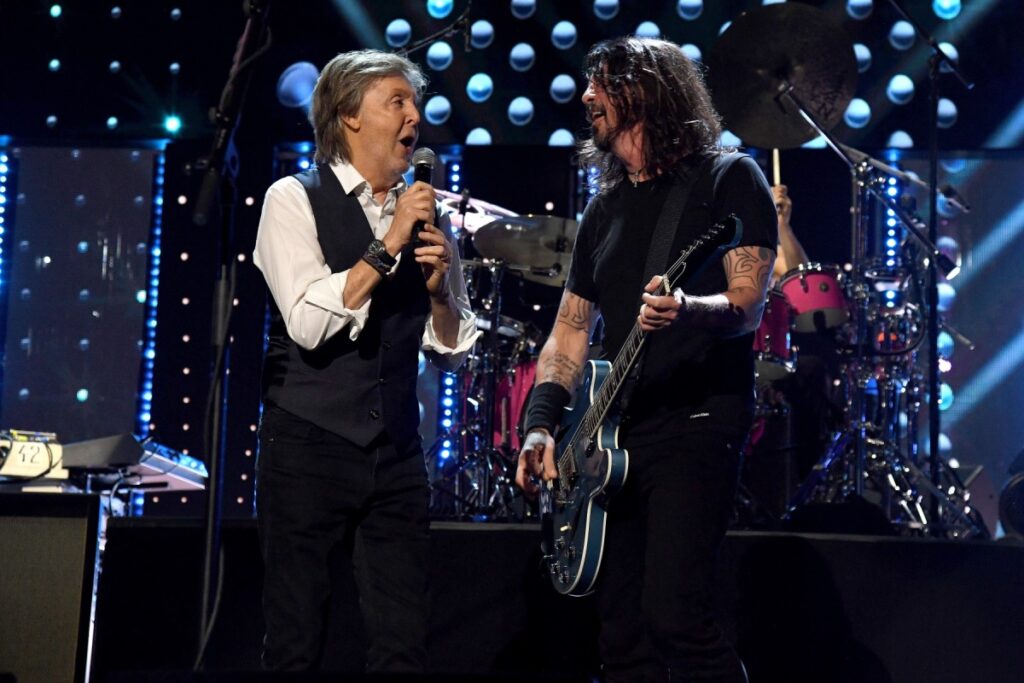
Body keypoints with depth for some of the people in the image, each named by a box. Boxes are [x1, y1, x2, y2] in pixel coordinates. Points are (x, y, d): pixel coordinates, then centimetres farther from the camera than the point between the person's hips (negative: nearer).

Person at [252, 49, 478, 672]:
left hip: (396, 456, 4)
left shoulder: (425, 216, 12)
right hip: (309, 449, -4)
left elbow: (454, 352, 14)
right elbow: (309, 324, -16)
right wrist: (388, 246, -16)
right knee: (297, 643, 1)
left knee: (404, 643, 2)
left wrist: (438, 284, -4)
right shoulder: (294, 199, -2)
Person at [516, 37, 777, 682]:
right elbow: (571, 331, 19)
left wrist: (687, 310, -32)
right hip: (618, 436, 7)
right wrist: (542, 424, 5)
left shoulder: (728, 179, -1)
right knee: (622, 629, 6)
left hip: (698, 424, -7)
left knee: (674, 614, -20)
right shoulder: (605, 209, 18)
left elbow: (748, 307, -11)